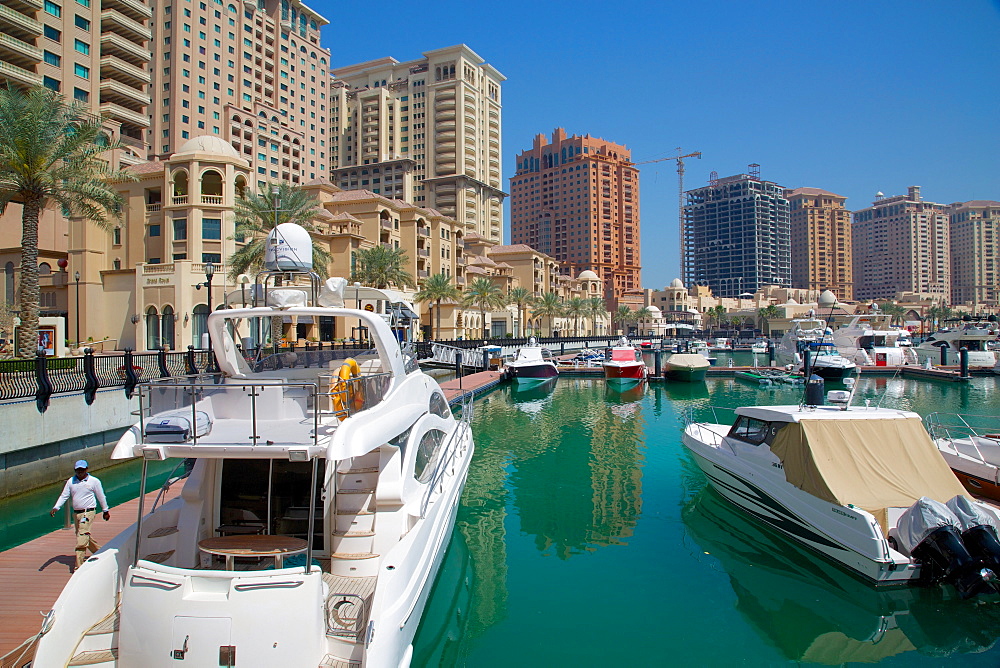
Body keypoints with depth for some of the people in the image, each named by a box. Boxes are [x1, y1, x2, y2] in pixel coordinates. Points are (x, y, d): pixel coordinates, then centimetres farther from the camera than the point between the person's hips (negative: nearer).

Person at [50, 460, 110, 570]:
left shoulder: (94, 481, -2)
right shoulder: (71, 481, 8)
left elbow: (101, 497, 5)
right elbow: (64, 496, 8)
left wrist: (105, 511, 11)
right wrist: (55, 508, -8)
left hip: (88, 512, -5)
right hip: (76, 513, 5)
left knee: (82, 539, -12)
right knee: (86, 537, 14)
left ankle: (79, 565, -10)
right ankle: (99, 552, 34)